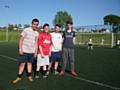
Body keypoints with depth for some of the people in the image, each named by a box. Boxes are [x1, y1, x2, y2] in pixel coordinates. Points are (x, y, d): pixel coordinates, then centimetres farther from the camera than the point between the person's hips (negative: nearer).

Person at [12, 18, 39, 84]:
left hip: (31, 51, 4)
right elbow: (21, 40, -7)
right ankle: (19, 77, 12)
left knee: (29, 63, 13)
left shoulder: (37, 33, 6)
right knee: (22, 64, 0)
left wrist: (36, 51, 10)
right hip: (24, 51, -4)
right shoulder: (26, 30, -8)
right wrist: (20, 49, -12)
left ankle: (29, 76, 25)